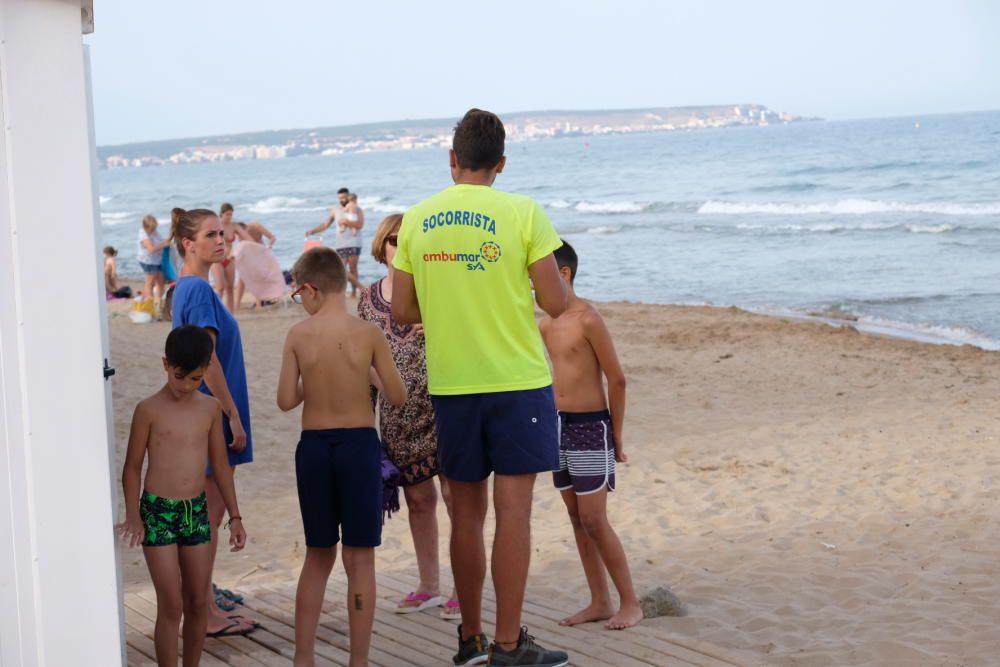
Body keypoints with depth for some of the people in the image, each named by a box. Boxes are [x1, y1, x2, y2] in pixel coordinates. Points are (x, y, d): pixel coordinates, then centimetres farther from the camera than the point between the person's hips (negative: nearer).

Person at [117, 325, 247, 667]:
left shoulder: (210, 408, 4)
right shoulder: (149, 410, -8)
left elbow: (220, 464, 12)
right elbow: (132, 467, -3)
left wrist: (234, 516, 12)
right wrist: (133, 517, -10)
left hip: (197, 511, 4)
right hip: (158, 511, -4)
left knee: (198, 603, 8)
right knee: (171, 606, -5)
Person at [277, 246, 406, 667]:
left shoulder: (298, 335, -4)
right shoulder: (367, 333, -8)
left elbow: (286, 400, -2)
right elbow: (397, 396, -5)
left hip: (313, 446, 2)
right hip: (359, 444, -2)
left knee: (318, 556, 16)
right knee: (360, 559, 5)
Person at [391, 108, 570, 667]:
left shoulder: (417, 219, 3)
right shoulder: (522, 213, -8)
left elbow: (404, 312, 6)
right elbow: (557, 303, -8)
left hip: (450, 384, 4)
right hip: (517, 380, -4)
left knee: (467, 510, 13)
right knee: (513, 508, -1)